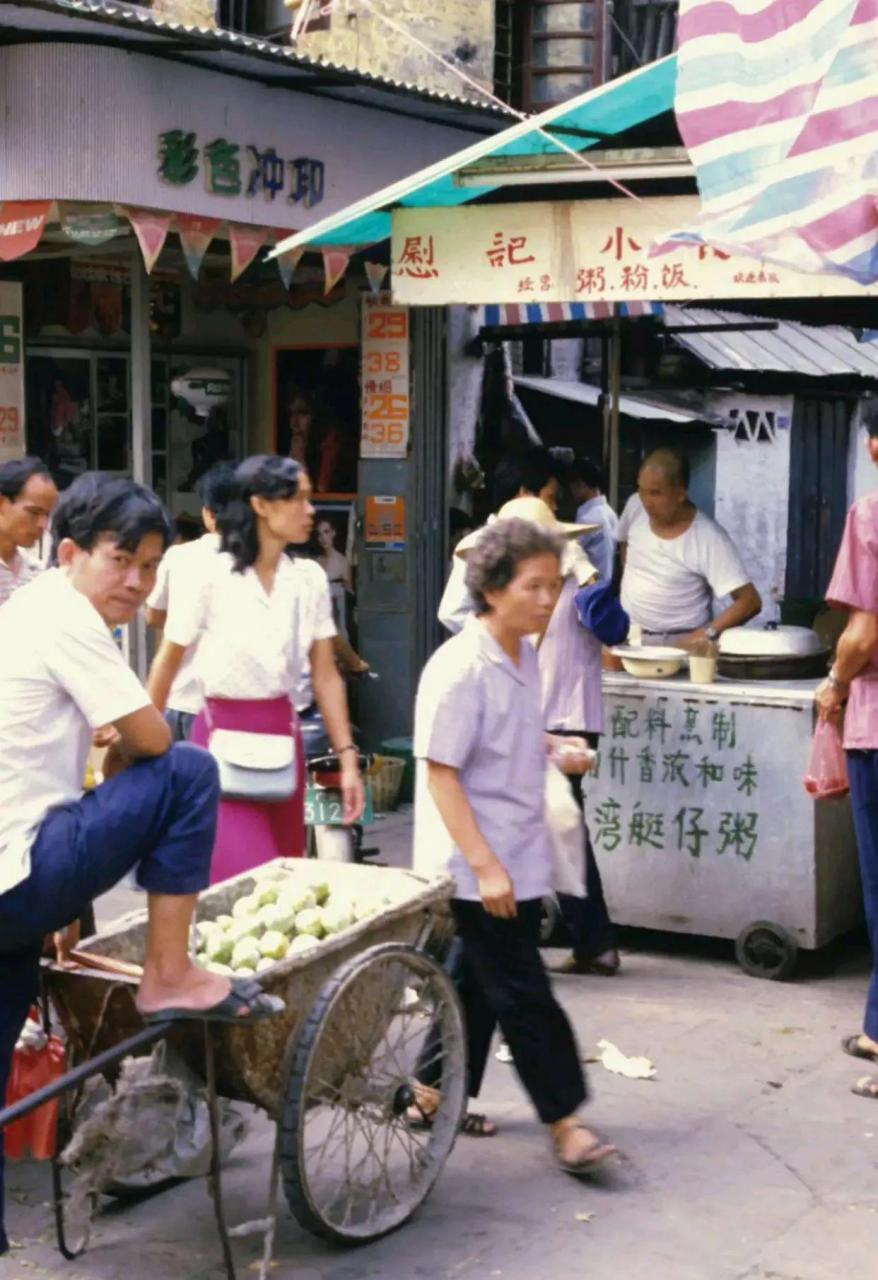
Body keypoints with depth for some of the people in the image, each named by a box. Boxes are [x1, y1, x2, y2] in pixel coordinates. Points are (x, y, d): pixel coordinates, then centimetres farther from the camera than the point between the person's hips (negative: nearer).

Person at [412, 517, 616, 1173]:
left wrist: (551, 748, 7)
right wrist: (485, 864, -23)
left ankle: (435, 1095, 30)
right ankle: (565, 1120, 2)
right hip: (476, 866, -9)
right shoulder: (460, 668, -18)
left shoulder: (526, 658, 8)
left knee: (478, 982, 16)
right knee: (523, 992, -4)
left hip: (518, 861, 9)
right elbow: (440, 773, -20)